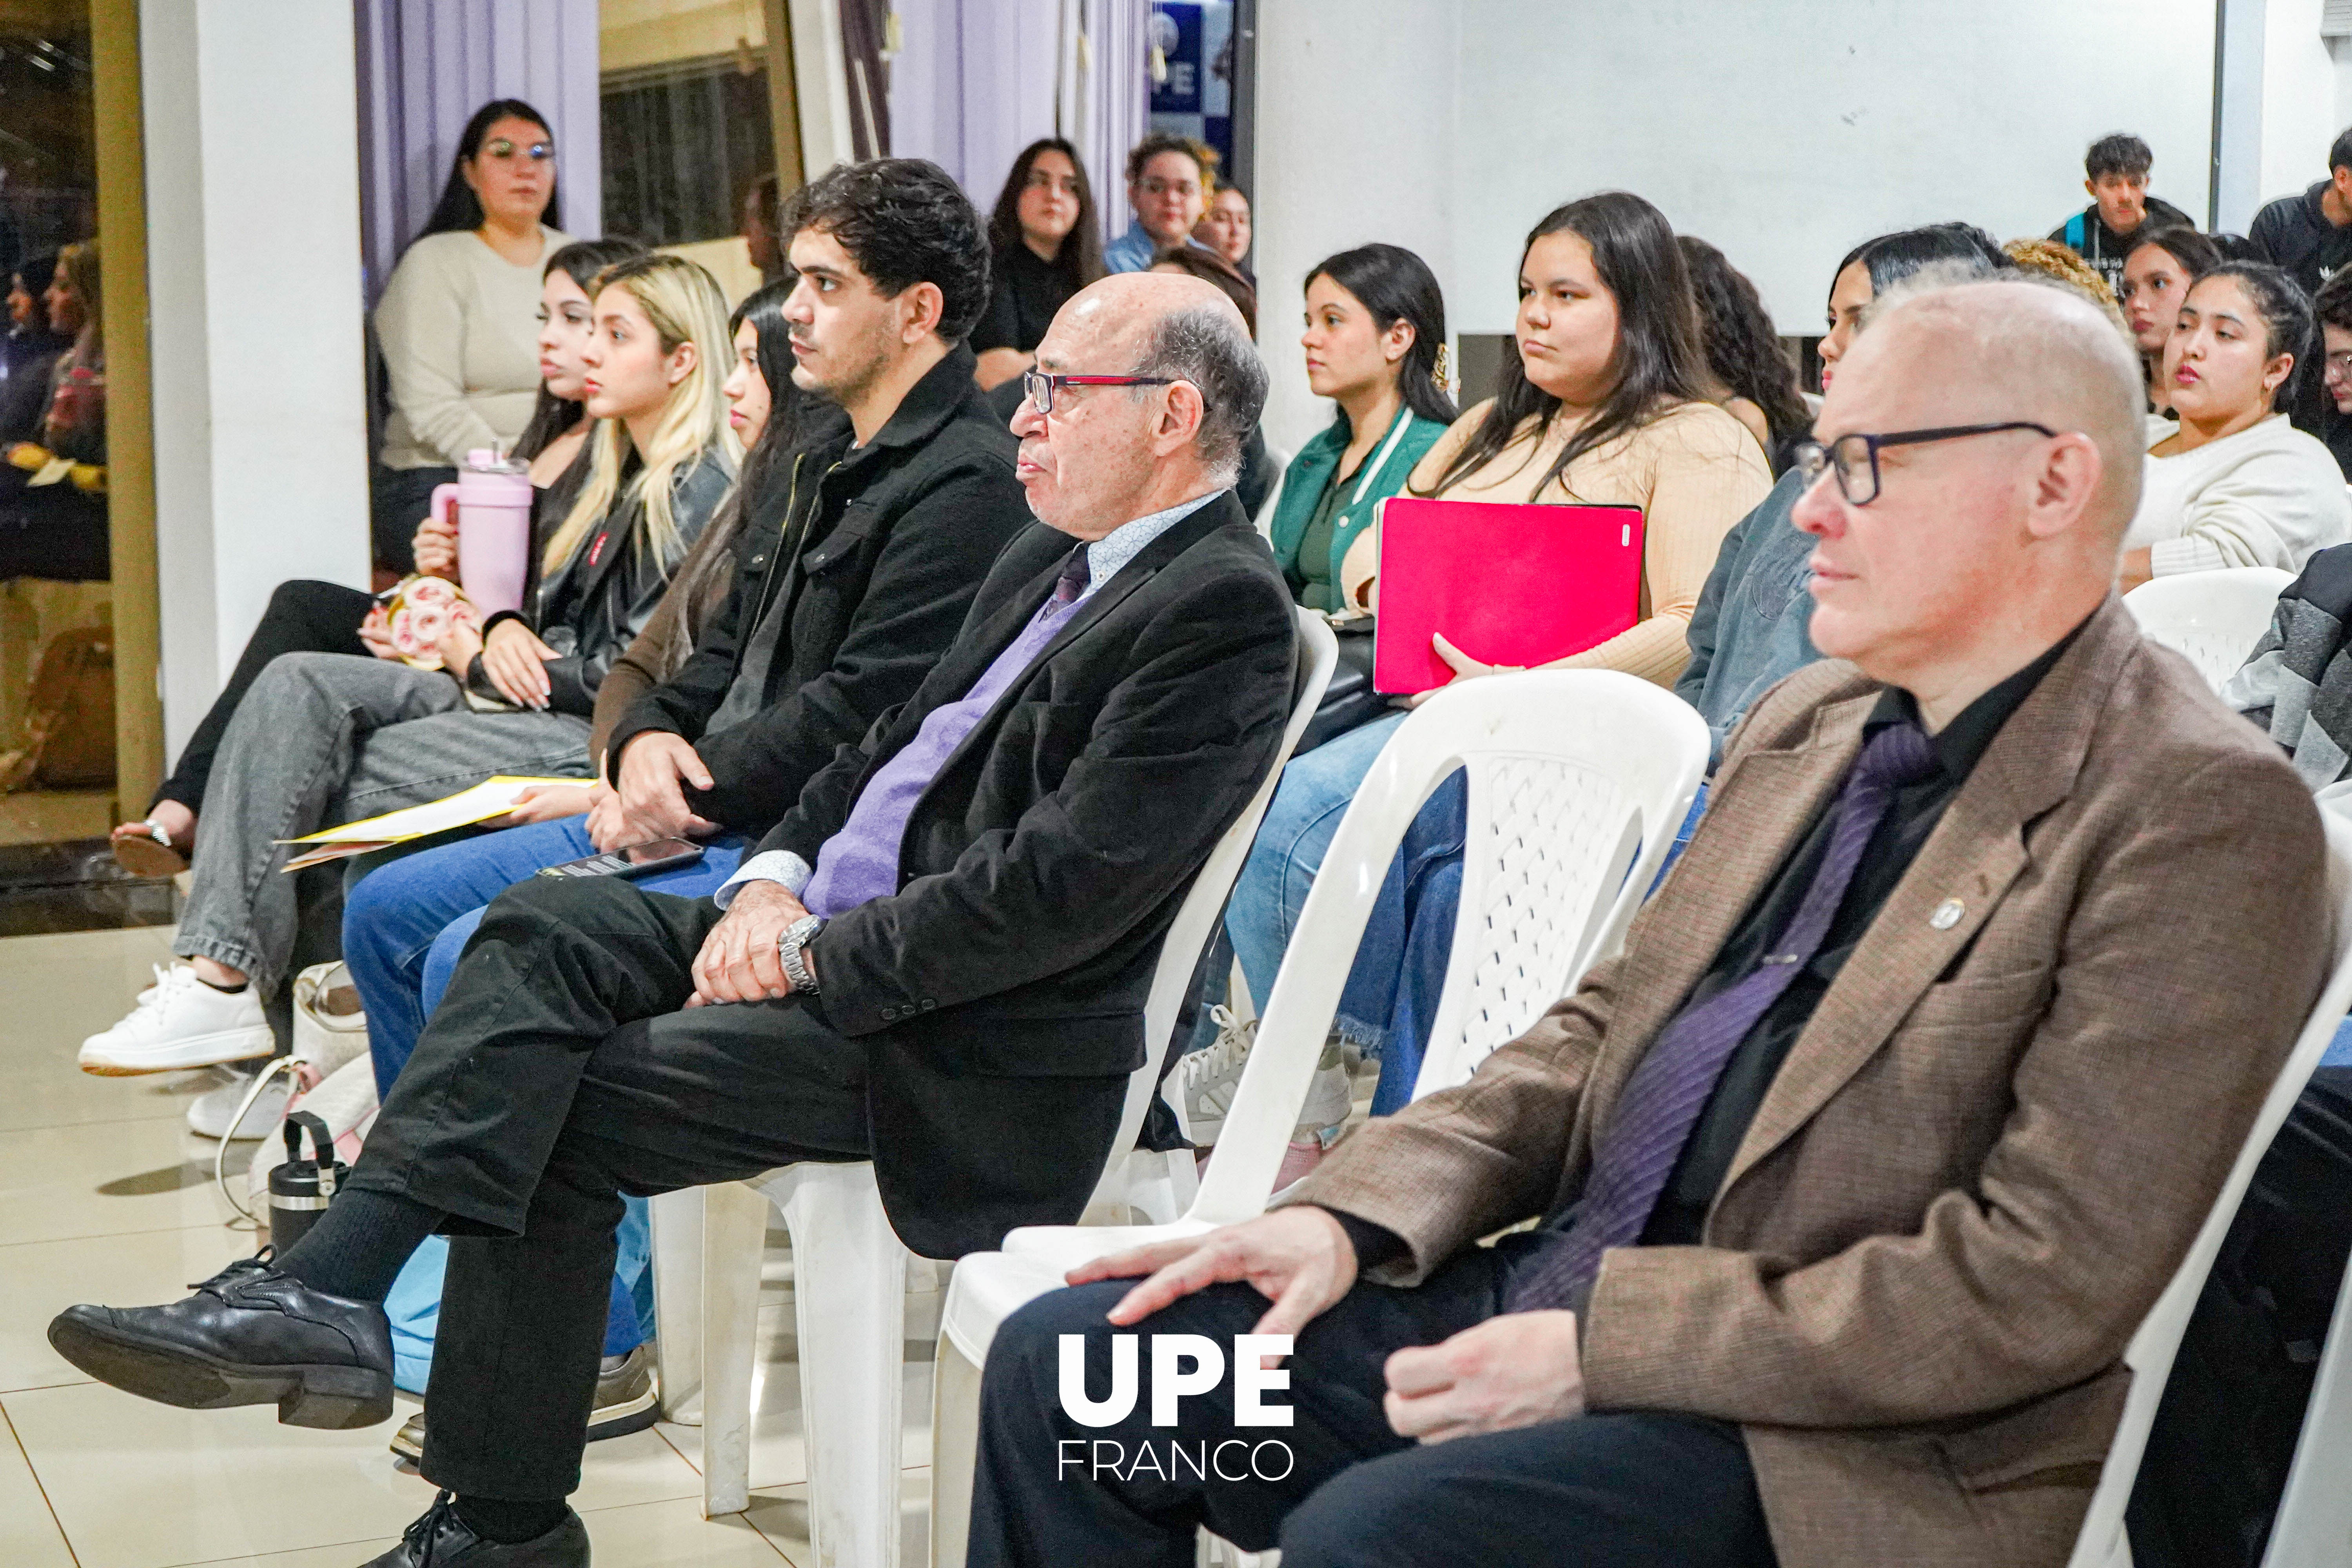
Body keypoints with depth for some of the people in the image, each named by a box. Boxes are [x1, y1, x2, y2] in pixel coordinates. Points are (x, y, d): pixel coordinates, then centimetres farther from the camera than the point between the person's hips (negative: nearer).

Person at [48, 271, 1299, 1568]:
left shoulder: (1222, 608, -16)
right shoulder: (1046, 563, 16)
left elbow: (1064, 884, -24)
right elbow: (890, 747, 20)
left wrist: (816, 956, -18)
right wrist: (775, 880, 1)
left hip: (954, 1042, -9)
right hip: (829, 927, 9)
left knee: (554, 1112, -15)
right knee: (547, 928, -10)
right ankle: (325, 1291, -14)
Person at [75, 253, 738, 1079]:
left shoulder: (697, 498, -10)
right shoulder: (619, 481, 21)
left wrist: (480, 661, -4)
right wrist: (506, 632, -3)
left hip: (589, 742, -9)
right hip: (521, 707, 9)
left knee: (322, 789, -18)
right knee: (300, 687, -11)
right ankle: (216, 970, -20)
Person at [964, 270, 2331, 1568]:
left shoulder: (2202, 817, -13)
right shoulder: (1810, 725, 13)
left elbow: (2047, 1283, -19)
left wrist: (1601, 1346, -20)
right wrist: (1351, 1219, 0)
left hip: (1818, 1438, -7)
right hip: (1553, 1293, 8)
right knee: (1067, 1364, -2)